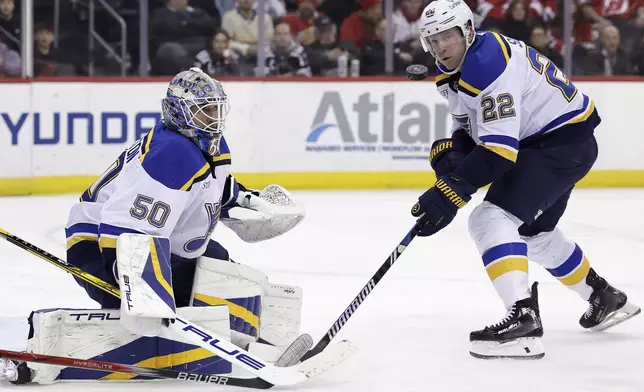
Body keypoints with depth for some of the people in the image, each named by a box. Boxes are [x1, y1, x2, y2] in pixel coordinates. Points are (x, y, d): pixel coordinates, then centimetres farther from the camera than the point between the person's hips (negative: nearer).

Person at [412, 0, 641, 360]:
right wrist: (449, 151, -8)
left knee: (492, 219, -25)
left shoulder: (489, 64, -28)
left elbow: (498, 148, -34)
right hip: (538, 141, 11)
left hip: (565, 141, -11)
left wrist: (450, 194, -37)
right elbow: (472, 129, 15)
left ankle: (524, 320, -35)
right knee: (535, 233, 27)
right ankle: (606, 298, 46)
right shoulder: (455, 70, 4)